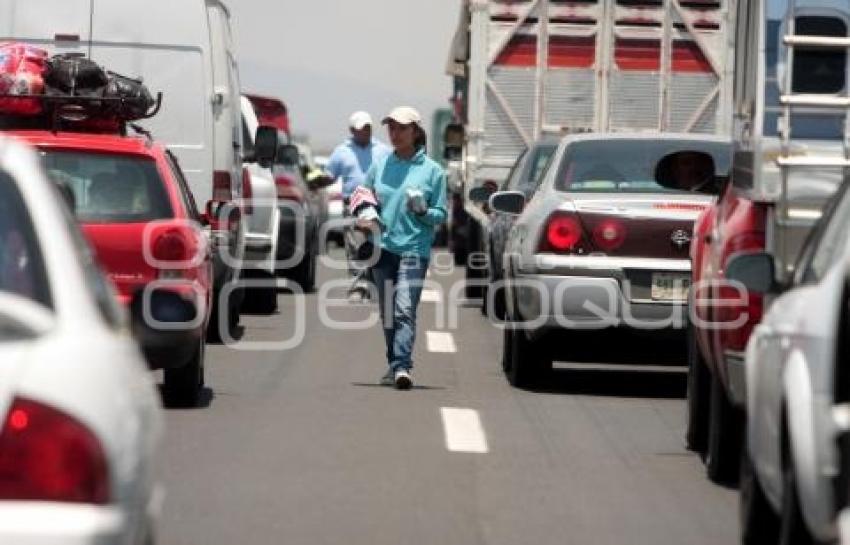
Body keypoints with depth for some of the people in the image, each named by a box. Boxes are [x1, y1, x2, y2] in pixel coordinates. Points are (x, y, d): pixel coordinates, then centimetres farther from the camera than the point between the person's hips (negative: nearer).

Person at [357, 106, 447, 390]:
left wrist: (423, 211, -16)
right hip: (383, 246, 4)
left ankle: (402, 367, -24)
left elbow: (440, 214, 4)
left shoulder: (432, 170, 3)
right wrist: (364, 218, 0)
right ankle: (394, 365, 20)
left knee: (405, 310, -16)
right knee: (387, 313, 9)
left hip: (414, 248, -4)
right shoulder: (379, 166, 11)